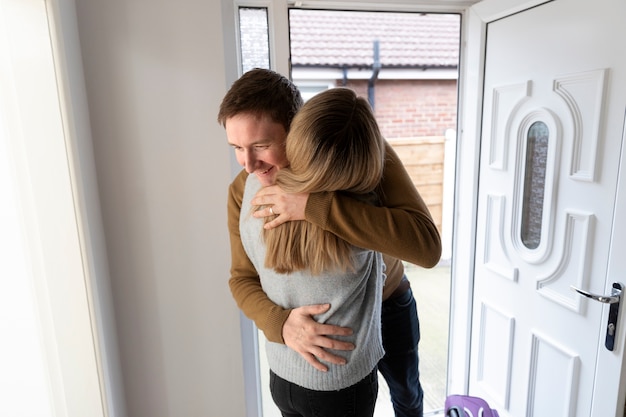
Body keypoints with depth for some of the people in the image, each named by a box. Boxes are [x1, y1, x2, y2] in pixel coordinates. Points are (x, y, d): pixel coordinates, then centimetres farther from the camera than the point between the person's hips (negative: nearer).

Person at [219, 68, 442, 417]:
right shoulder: (243, 192, -24)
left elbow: (427, 246, -44)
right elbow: (243, 279, -17)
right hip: (316, 316, 1)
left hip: (388, 300, 0)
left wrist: (314, 205, -53)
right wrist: (281, 323, -39)